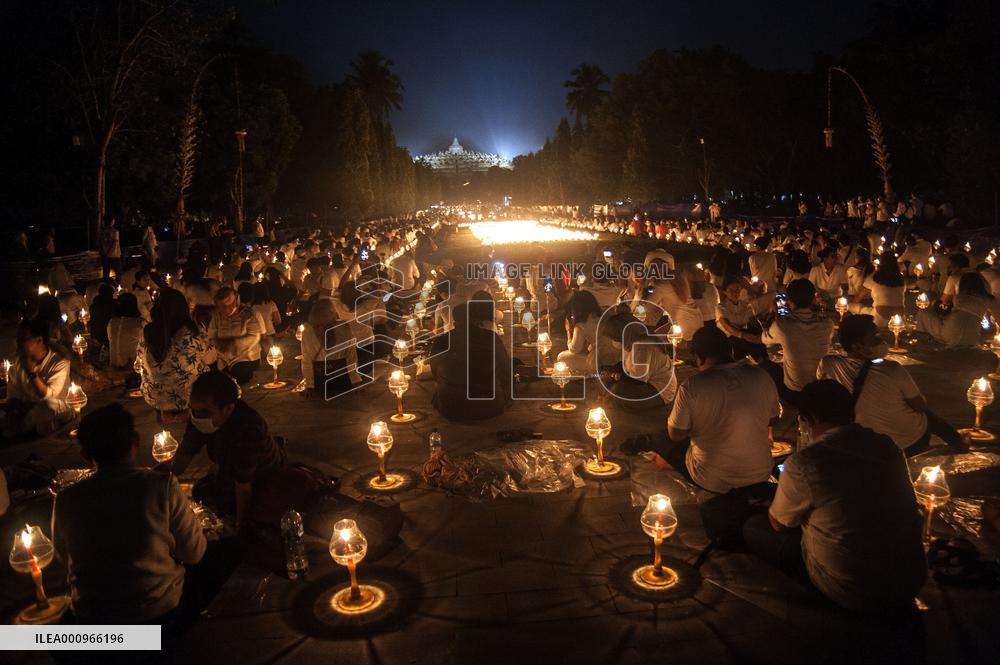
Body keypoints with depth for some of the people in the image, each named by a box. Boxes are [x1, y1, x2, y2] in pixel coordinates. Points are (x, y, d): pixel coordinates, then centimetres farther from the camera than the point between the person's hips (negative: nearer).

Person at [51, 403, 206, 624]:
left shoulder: (66, 500, -15)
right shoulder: (163, 486, -23)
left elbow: (64, 557, 4)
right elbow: (194, 553, -13)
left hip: (91, 621, 3)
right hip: (160, 612, -3)